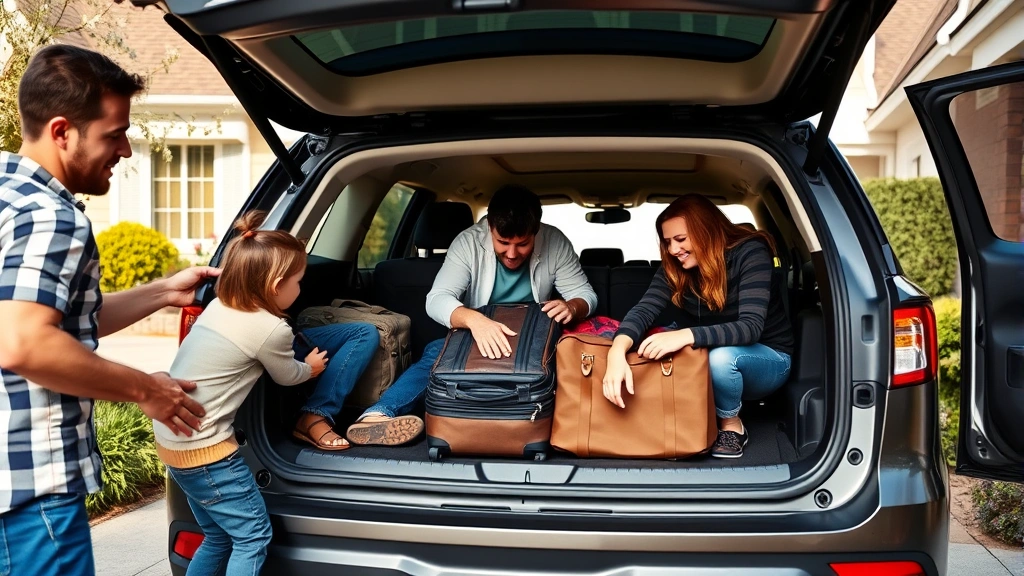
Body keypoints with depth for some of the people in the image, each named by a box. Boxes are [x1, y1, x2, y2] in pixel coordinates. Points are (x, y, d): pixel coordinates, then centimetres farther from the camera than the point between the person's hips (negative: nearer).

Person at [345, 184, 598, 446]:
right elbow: (436, 299, -27)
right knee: (437, 352, -33)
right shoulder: (469, 242, -16)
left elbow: (586, 293, -7)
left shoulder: (554, 242, -12)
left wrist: (572, 307, -33)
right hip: (477, 338, -1)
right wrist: (473, 319, -49)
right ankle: (378, 415, -51)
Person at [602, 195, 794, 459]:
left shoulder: (749, 253, -23)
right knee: (658, 352, -20)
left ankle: (732, 426, -9)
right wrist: (617, 352, -44)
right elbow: (644, 309, -23)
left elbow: (751, 327, -34)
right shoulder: (674, 266, -9)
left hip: (767, 359, -5)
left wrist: (686, 336, -48)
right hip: (712, 360, 5)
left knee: (721, 357, -36)